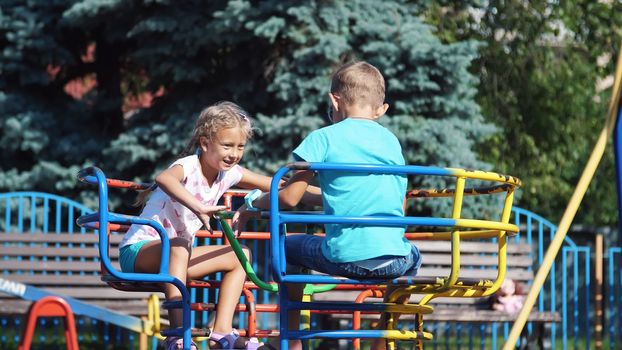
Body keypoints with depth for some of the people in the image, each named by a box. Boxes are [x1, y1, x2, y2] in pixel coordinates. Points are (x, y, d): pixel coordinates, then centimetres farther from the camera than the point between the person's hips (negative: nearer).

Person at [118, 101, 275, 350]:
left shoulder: (230, 173, 0)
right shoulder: (188, 167, -23)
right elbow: (164, 179, -48)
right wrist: (199, 208, -61)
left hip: (177, 252, 8)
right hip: (138, 251, -8)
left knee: (240, 256, 5)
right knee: (179, 244, -39)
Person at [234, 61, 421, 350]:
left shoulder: (324, 138, 3)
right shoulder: (392, 141, 16)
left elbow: (289, 198, -1)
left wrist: (251, 207, 20)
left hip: (345, 257, -3)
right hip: (394, 259, 3)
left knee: (288, 247, 27)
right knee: (413, 256, 39)